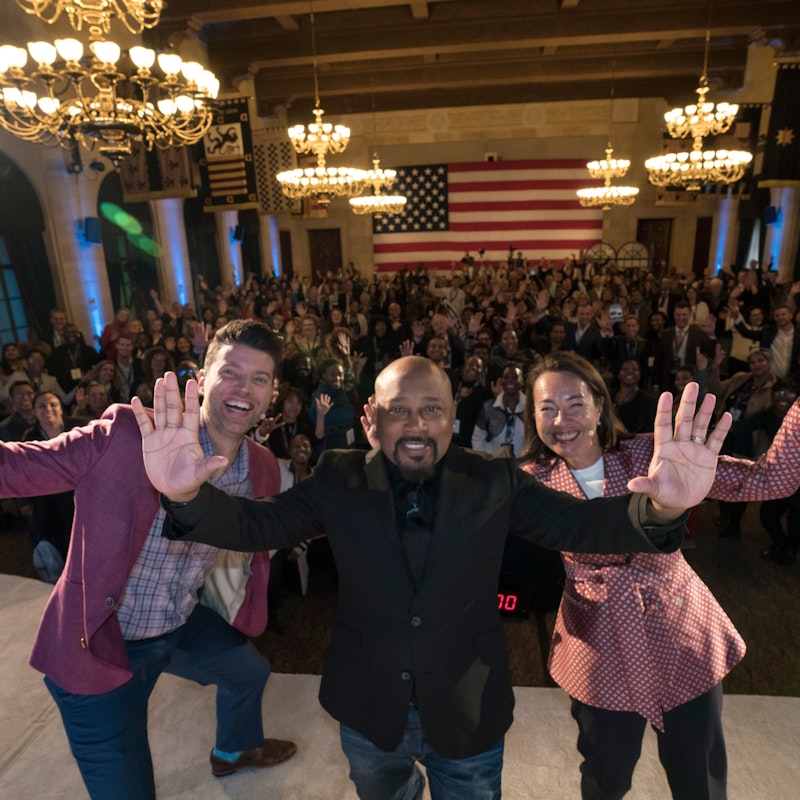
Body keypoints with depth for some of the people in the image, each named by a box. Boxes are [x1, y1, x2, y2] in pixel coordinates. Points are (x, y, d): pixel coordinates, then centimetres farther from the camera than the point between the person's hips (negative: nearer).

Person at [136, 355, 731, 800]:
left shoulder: (494, 482, -13)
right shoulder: (340, 481, -11)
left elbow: (584, 524, -19)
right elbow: (255, 525, -15)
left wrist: (661, 508, -40)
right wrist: (187, 496, -36)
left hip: (469, 719, -1)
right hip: (369, 715, 2)